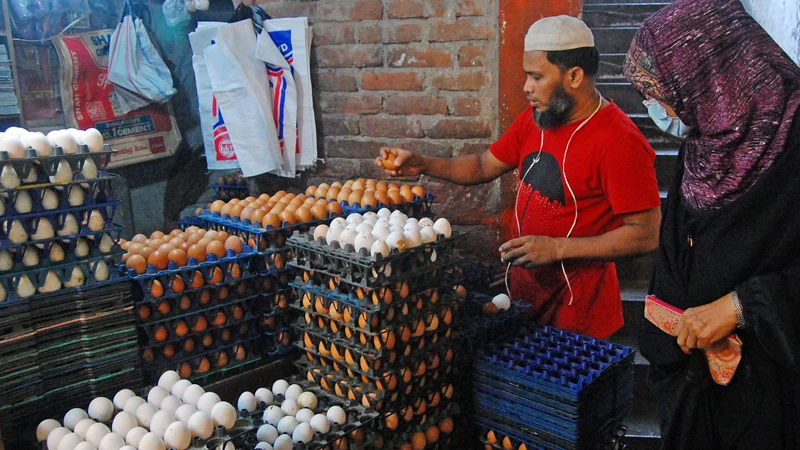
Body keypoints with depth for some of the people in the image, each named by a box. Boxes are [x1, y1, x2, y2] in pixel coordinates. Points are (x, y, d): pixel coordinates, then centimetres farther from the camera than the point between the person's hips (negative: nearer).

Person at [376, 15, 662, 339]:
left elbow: (646, 235, -21)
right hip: (525, 294, 7)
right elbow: (484, 166, 11)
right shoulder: (533, 119, 2)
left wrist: (557, 248, -25)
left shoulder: (619, 142, -21)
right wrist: (420, 164, -3)